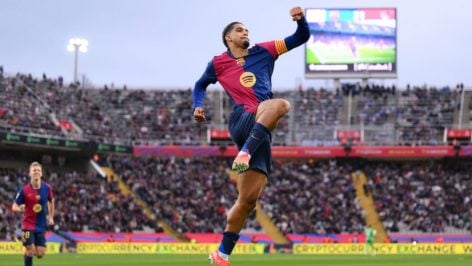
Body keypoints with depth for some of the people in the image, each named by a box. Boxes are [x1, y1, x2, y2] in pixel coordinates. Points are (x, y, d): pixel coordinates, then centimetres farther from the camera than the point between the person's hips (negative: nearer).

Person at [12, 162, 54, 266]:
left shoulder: (47, 188, -2)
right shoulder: (24, 190, -10)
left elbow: (51, 201, 18)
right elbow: (14, 207, -5)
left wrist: (51, 217, 16)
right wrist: (20, 209, -27)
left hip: (41, 226, 3)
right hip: (28, 225, -3)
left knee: (40, 254, 0)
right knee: (30, 251, -13)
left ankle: (28, 251, 35)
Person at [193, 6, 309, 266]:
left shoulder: (263, 51, 19)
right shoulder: (218, 63, 15)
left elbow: (301, 38, 18)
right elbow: (201, 85, 32)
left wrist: (301, 20, -3)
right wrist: (197, 106, 12)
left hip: (261, 131, 3)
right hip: (242, 121, -3)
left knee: (249, 199, -2)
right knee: (281, 104, -34)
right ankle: (244, 153, -38)